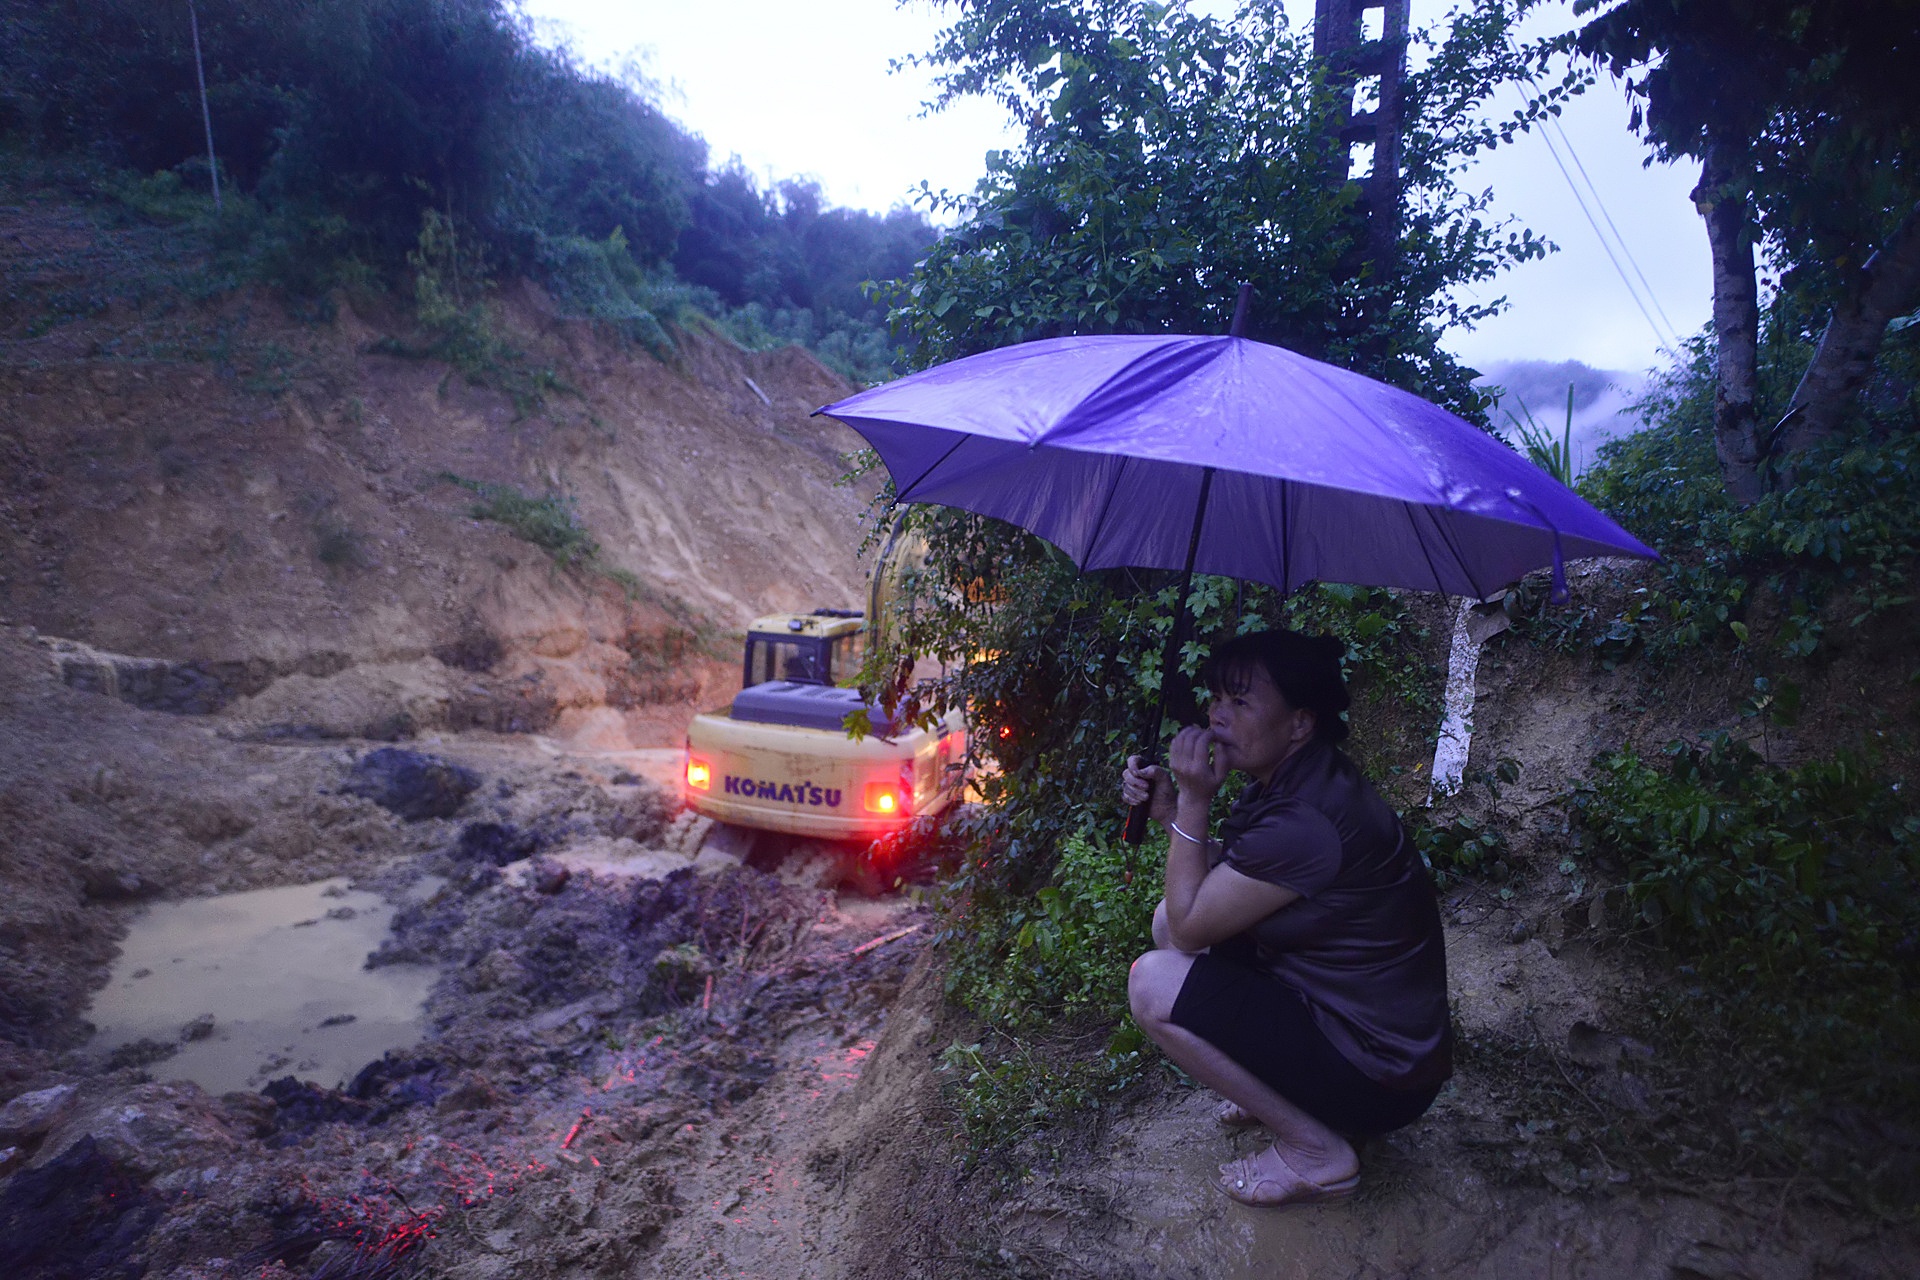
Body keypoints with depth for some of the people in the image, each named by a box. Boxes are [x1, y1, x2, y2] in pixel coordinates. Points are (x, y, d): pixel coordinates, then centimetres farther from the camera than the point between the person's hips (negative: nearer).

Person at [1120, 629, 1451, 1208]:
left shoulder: (1309, 821, -30)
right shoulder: (1288, 780, 0)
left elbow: (1190, 929, -20)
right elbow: (1220, 878, 11)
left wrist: (1193, 802, -18)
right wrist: (1169, 809, -4)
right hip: (1336, 1005, 10)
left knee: (1155, 981, -18)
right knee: (1168, 917, 9)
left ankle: (1315, 1149, -4)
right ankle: (1285, 1090, 16)